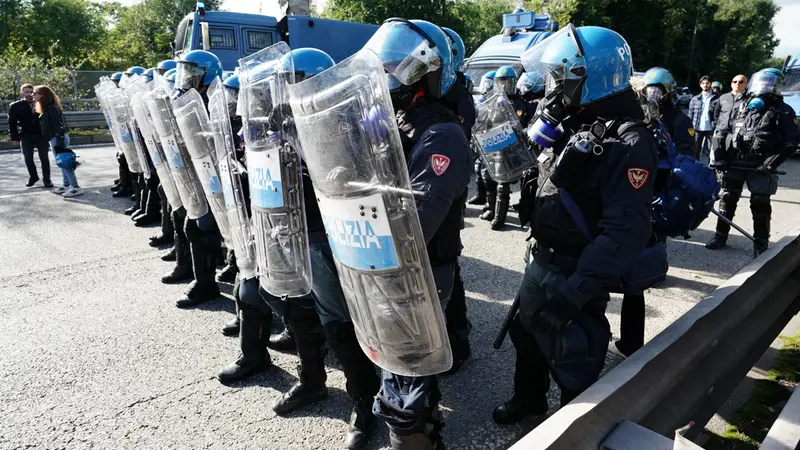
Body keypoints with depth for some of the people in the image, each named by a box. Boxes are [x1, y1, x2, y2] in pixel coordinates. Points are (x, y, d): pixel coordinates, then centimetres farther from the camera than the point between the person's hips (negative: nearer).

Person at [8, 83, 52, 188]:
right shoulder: (15, 106, 4)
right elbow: (12, 123, 2)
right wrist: (14, 137, -6)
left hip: (41, 135, 0)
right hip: (26, 136, 0)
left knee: (44, 158, -2)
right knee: (28, 158, 2)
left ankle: (46, 179, 7)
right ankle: (33, 177, 22)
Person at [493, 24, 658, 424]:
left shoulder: (627, 142, -20)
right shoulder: (568, 126, 7)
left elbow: (624, 230, -27)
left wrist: (574, 292, -30)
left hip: (574, 274, -8)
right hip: (540, 261, 9)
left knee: (572, 363, 9)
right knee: (527, 336, 25)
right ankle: (528, 399, 50)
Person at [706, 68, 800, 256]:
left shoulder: (782, 111, -4)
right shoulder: (739, 105, 5)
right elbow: (720, 132, 7)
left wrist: (771, 164, -14)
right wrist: (719, 157, -2)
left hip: (759, 166, -3)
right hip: (734, 162, 3)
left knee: (760, 203, 0)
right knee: (727, 198, 8)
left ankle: (761, 242, 12)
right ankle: (721, 236, 19)